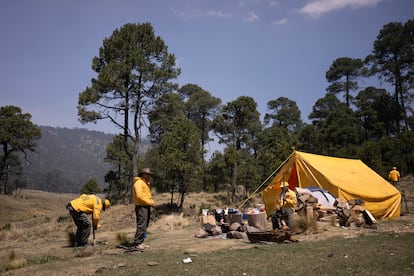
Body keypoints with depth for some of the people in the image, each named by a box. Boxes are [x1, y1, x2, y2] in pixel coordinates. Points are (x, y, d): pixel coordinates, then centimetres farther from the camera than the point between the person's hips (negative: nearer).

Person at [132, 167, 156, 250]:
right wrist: (150, 202, -19)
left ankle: (140, 242, 18)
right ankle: (137, 244, -10)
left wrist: (152, 201, 7)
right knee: (141, 226, -13)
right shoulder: (139, 182, -10)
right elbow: (139, 195, -21)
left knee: (145, 226, 12)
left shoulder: (145, 183, 22)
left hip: (146, 207, 10)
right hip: (141, 207, -10)